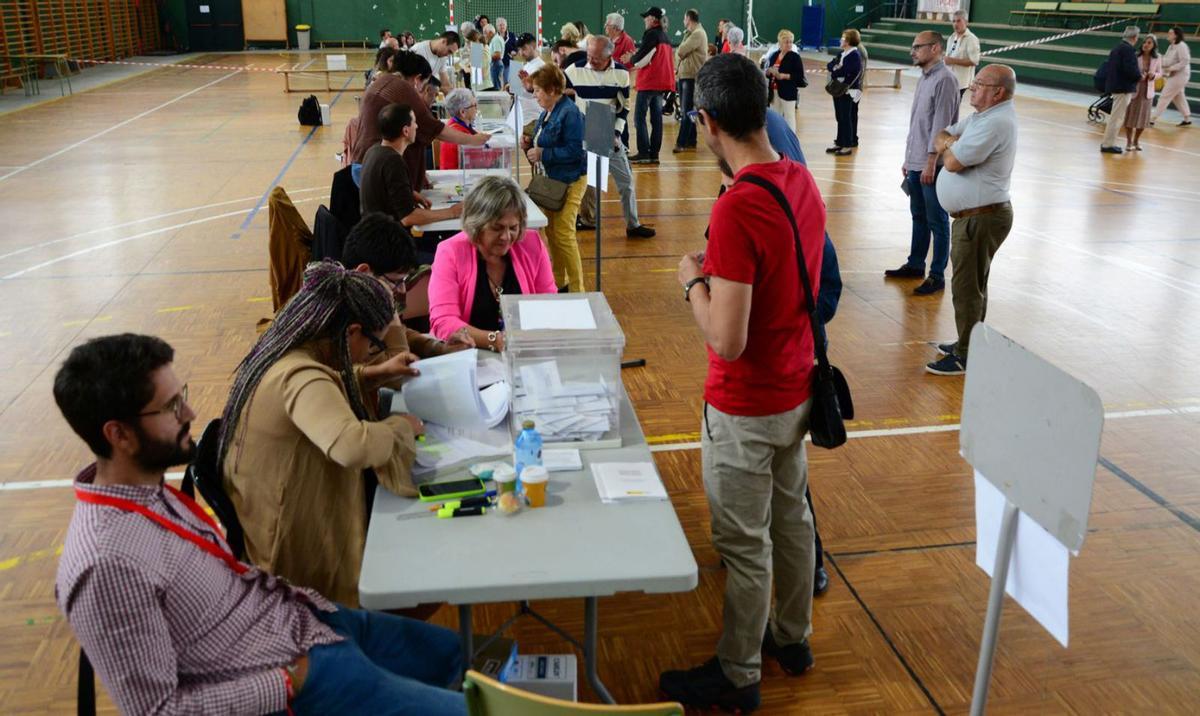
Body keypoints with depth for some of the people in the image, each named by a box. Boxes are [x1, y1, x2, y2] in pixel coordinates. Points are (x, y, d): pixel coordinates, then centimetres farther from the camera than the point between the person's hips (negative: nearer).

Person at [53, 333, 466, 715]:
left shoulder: (149, 487, -3)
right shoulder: (109, 563, -29)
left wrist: (308, 598, 3)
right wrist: (292, 681, -18)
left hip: (300, 619, 8)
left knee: (449, 652, 23)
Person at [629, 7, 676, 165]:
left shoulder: (651, 34, -10)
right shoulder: (666, 37, 14)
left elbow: (640, 57, -13)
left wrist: (629, 62, 7)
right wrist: (635, 62, 13)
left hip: (649, 82, -8)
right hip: (663, 82, 8)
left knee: (639, 117, -3)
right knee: (656, 118, 8)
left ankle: (643, 153, -8)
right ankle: (654, 153, 8)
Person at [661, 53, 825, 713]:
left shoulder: (737, 208, -27)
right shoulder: (802, 180, -2)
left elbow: (727, 339, -27)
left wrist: (693, 280, -12)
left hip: (745, 406, -8)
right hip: (796, 387, 8)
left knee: (744, 544, 8)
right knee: (791, 517, 23)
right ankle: (792, 636, 43)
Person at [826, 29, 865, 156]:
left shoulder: (855, 55, -13)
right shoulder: (842, 54, 14)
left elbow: (844, 71, -21)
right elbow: (829, 65, 9)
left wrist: (834, 72, -4)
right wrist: (834, 67, -12)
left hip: (849, 92, -8)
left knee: (846, 119, -6)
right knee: (840, 118, 13)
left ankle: (848, 146, -2)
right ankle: (840, 143, 21)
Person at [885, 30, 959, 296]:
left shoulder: (945, 79, -13)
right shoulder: (923, 79, 14)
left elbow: (941, 124, -18)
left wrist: (931, 162, -19)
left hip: (932, 165, -8)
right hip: (915, 164, 8)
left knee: (937, 221, 0)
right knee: (919, 217, 17)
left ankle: (937, 276, 7)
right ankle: (915, 265, 28)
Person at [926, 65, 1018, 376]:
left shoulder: (996, 122, -21)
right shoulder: (983, 116, 13)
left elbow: (953, 162, -24)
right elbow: (942, 135, 18)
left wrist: (949, 146, -2)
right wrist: (948, 142, -5)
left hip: (982, 219, -11)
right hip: (974, 216, 11)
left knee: (966, 288, -4)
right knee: (972, 285, 19)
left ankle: (966, 357, 4)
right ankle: (968, 343, 32)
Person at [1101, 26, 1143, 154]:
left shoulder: (1118, 47, 12)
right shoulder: (1128, 49, -16)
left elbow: (1109, 67, 15)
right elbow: (1131, 69, -25)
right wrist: (1139, 77, -6)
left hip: (1115, 85, 10)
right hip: (1124, 87, -10)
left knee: (1116, 116, 16)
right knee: (1117, 117, -4)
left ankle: (1109, 143, 20)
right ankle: (1107, 144, 0)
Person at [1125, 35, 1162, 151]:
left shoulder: (1157, 59, -3)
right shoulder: (1135, 56, -11)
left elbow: (1160, 73, 7)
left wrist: (1154, 75, -15)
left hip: (1147, 91, 2)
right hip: (1134, 89, -2)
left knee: (1143, 117, 8)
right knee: (1130, 116, 4)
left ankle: (1136, 141, 26)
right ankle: (1129, 141, 18)